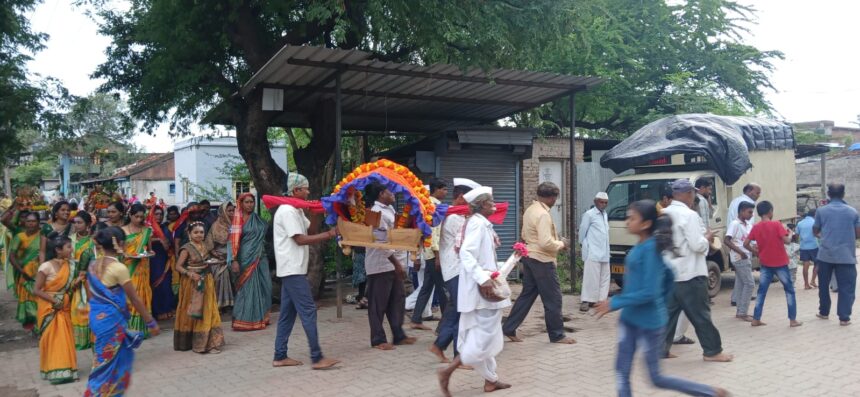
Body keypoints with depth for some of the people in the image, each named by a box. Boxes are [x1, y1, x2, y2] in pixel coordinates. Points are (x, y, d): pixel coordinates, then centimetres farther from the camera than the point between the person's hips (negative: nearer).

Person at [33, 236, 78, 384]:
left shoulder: (70, 266, 3)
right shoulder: (46, 267, -14)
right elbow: (36, 290, -14)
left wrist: (77, 282, -11)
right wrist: (53, 300, -19)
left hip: (64, 308, 5)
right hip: (50, 308, -5)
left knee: (65, 339, 7)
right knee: (52, 339, 0)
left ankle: (65, 370, 15)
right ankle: (54, 371, 6)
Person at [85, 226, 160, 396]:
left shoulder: (93, 265, 4)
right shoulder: (119, 268, -18)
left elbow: (91, 293, 13)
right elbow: (135, 299, -14)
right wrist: (151, 323, -7)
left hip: (96, 316, 8)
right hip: (111, 320, -8)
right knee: (107, 363, 4)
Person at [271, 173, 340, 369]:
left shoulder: (296, 211, 17)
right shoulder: (287, 211, -15)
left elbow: (309, 230, 15)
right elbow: (301, 240, -18)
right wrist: (328, 235, -15)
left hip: (292, 269, 11)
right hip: (292, 269, -11)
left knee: (288, 313, 12)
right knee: (308, 311, -11)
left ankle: (280, 356, 17)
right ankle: (317, 358, -9)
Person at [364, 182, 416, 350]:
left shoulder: (389, 209, 12)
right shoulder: (377, 212, -17)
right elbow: (382, 242, -20)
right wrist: (397, 263, -17)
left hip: (392, 262, 9)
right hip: (381, 264, -9)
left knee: (397, 299, 13)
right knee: (379, 304, 1)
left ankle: (398, 335, 22)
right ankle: (378, 339, 10)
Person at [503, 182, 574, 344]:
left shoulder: (530, 210, 9)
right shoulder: (543, 214, -21)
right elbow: (546, 243, -28)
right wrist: (561, 244, -9)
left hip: (530, 258, 9)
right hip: (542, 260, -9)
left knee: (527, 295, 16)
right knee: (553, 298, 3)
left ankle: (509, 329, 18)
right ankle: (557, 335, 14)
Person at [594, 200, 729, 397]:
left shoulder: (651, 249, -21)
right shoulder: (640, 247, 6)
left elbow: (649, 292, -25)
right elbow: (669, 276, 18)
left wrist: (615, 303, -21)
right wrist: (661, 303, 22)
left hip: (648, 322, -9)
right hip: (629, 319, 9)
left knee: (656, 378, 7)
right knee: (622, 371, 8)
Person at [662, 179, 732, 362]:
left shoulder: (664, 214, 7)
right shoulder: (689, 215, -15)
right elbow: (697, 245, -20)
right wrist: (707, 237, 1)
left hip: (670, 273, 7)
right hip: (689, 274, -7)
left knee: (669, 312, 12)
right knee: (700, 314, 4)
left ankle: (661, 349, 13)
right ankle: (712, 351, 14)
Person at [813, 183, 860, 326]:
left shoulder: (821, 211, -1)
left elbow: (816, 231, 9)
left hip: (825, 254, 1)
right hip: (846, 255, -1)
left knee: (823, 285, 16)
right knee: (846, 287, 3)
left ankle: (824, 312, 26)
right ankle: (844, 317, -1)